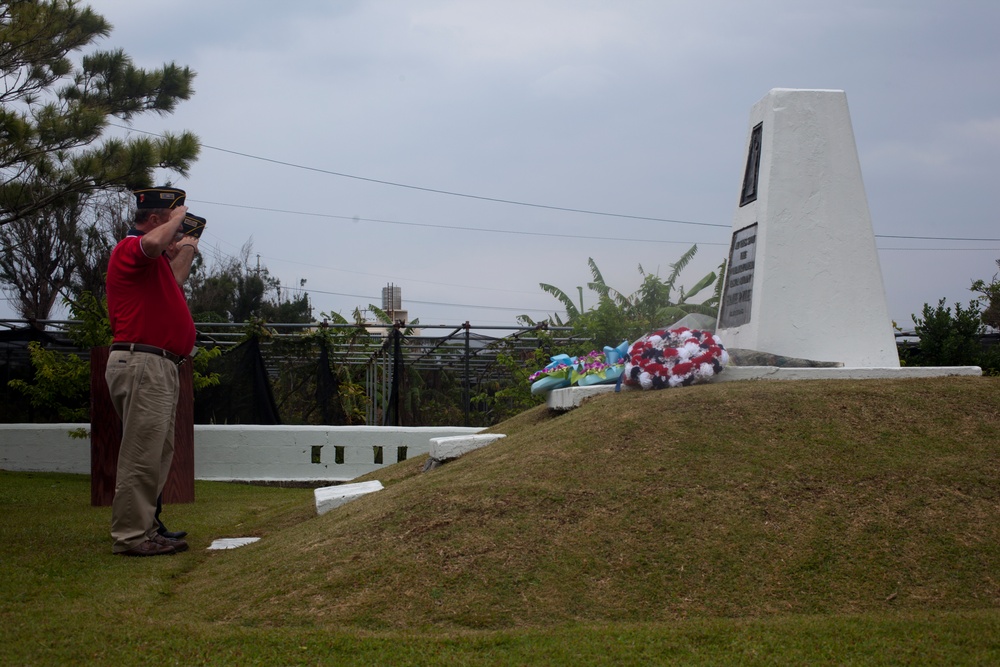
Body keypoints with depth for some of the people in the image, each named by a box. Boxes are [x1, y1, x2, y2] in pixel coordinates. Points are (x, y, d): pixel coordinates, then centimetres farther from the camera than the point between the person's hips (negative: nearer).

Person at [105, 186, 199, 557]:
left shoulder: (152, 261, 23)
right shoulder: (131, 248, -9)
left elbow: (171, 284, 40)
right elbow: (153, 243, -33)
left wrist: (186, 251, 41)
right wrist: (176, 218, -15)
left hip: (160, 367, 11)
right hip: (142, 363, -11)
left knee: (158, 453, 14)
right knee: (142, 454, -11)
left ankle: (144, 530, 20)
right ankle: (130, 536, -9)